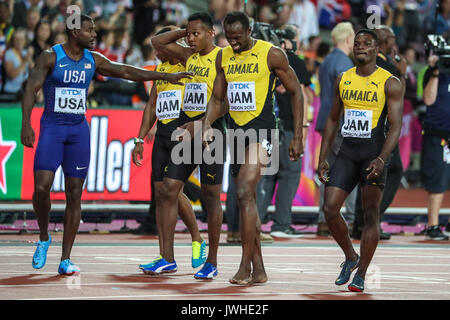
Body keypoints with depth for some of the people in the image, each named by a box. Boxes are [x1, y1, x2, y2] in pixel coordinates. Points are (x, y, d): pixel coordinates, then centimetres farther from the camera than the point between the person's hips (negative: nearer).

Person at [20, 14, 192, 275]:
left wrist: (166, 76, 8)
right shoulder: (51, 57, -7)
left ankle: (66, 259, 3)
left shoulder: (93, 60, 7)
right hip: (52, 127, -4)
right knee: (42, 187, -17)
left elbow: (127, 72, 11)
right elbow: (31, 89, -13)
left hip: (79, 129, 4)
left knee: (75, 194, 0)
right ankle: (44, 238, 11)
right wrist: (26, 124, -25)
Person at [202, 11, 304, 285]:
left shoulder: (271, 55, -8)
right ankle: (259, 270, 16)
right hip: (236, 129, 7)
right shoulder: (223, 57, 9)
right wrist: (208, 124, -5)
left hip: (261, 130, -7)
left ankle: (245, 266, -19)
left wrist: (298, 137, -5)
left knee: (245, 193, -21)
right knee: (247, 200, 9)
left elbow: (296, 92, -2)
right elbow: (218, 99, 16)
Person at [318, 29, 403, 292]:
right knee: (330, 208, -5)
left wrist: (381, 159, -24)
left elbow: (396, 126, -10)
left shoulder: (390, 83, -5)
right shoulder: (342, 80, 10)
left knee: (371, 214, -7)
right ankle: (350, 257, 17)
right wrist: (323, 158, 10)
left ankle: (361, 275, 0)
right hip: (347, 151, 4)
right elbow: (333, 120, 17)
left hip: (374, 153, -4)